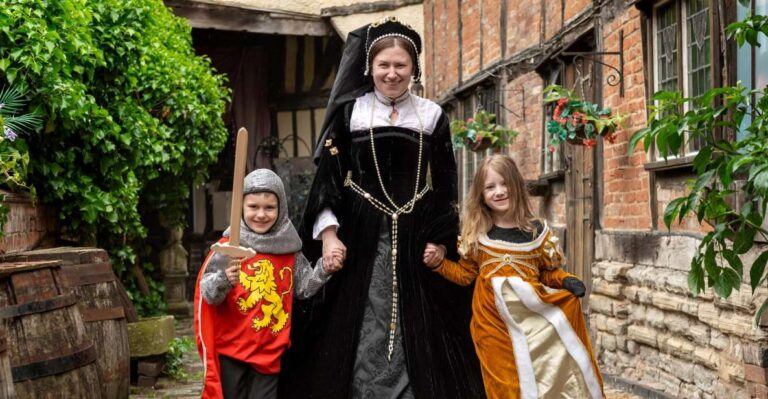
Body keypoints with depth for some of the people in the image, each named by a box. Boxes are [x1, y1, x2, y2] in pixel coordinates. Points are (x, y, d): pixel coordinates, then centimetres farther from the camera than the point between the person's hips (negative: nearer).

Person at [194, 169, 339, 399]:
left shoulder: (288, 248, 1)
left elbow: (304, 287, 7)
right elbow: (207, 292, -12)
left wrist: (324, 269, -9)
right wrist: (224, 281, -33)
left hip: (271, 352, 2)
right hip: (231, 350, -2)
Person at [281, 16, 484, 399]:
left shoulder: (431, 116, 7)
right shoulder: (348, 112, 3)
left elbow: (445, 187, 8)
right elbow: (327, 177, 1)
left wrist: (441, 241, 1)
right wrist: (328, 233, -10)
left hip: (416, 238, 1)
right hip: (360, 237, -1)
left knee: (417, 334, 3)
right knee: (359, 334, 0)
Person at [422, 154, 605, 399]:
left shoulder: (536, 231, 4)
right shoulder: (476, 234, 4)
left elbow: (548, 272, 12)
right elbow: (465, 274, 10)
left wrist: (565, 281, -7)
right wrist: (440, 263, -4)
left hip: (532, 316, 1)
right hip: (493, 320, 0)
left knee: (544, 374, 2)